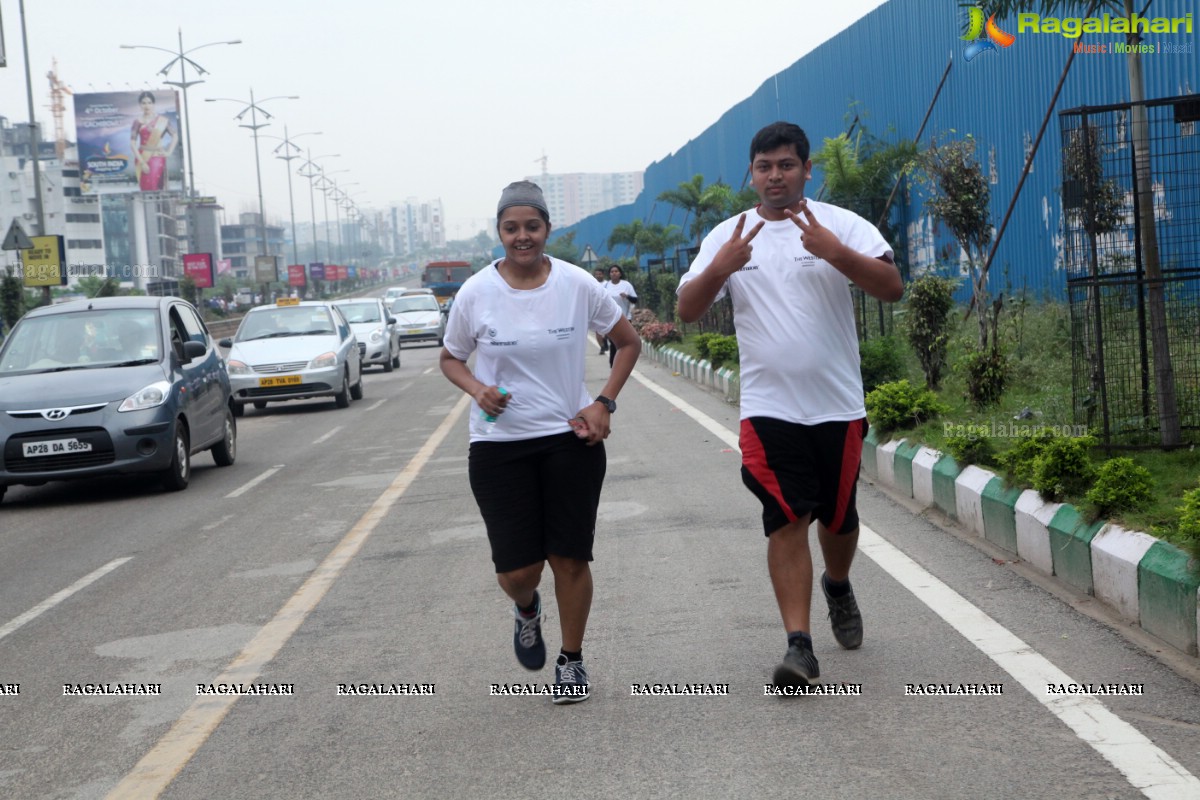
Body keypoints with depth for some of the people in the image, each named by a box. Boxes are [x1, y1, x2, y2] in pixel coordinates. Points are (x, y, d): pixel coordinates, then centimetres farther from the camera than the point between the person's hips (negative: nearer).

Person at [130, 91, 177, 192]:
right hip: (142, 158, 0)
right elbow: (132, 144, -3)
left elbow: (175, 136, 11)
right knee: (146, 188, -3)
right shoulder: (138, 122, 1)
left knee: (156, 188, -8)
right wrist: (142, 162, -11)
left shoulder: (162, 120, 4)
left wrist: (169, 152, 1)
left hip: (157, 158, 0)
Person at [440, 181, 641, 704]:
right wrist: (476, 389, -12)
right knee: (517, 570, -4)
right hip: (499, 445, 0)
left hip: (571, 441, 0)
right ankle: (526, 609, 34)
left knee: (571, 560, 3)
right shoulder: (475, 293, -5)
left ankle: (571, 661, 24)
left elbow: (629, 342, 9)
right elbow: (450, 358, 9)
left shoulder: (577, 285, -4)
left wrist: (604, 403, -3)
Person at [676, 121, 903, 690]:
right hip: (769, 407, 0)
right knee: (786, 521, -9)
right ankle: (799, 645, -8)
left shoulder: (841, 225, -1)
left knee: (837, 515, 15)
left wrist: (834, 252, -29)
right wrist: (719, 268, -21)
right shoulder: (728, 237, 5)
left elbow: (892, 287, -14)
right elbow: (687, 310, -2)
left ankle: (838, 588, 46)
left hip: (837, 404, 0)